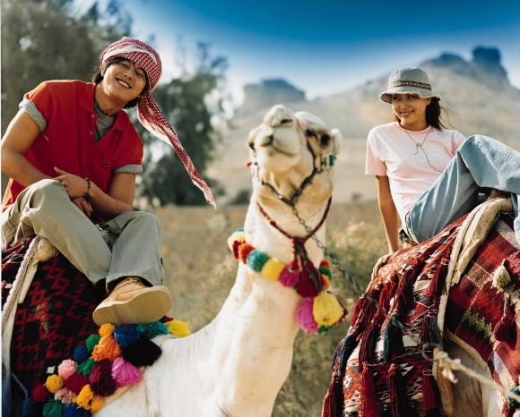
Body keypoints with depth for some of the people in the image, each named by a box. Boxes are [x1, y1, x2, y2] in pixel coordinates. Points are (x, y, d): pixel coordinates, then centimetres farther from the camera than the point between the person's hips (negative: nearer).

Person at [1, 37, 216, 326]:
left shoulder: (130, 140, 7)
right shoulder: (55, 95, -3)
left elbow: (122, 210, -1)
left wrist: (87, 189, -22)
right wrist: (60, 193, -18)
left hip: (85, 231, 4)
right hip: (26, 218, -4)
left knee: (146, 221, -22)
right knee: (46, 192, -36)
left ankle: (128, 288, -57)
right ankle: (114, 283, -47)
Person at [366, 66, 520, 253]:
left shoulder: (450, 138, 21)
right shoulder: (380, 136, 16)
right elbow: (385, 198, 19)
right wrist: (393, 250, 20)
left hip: (463, 216, 3)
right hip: (421, 221, -3)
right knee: (473, 146, -23)